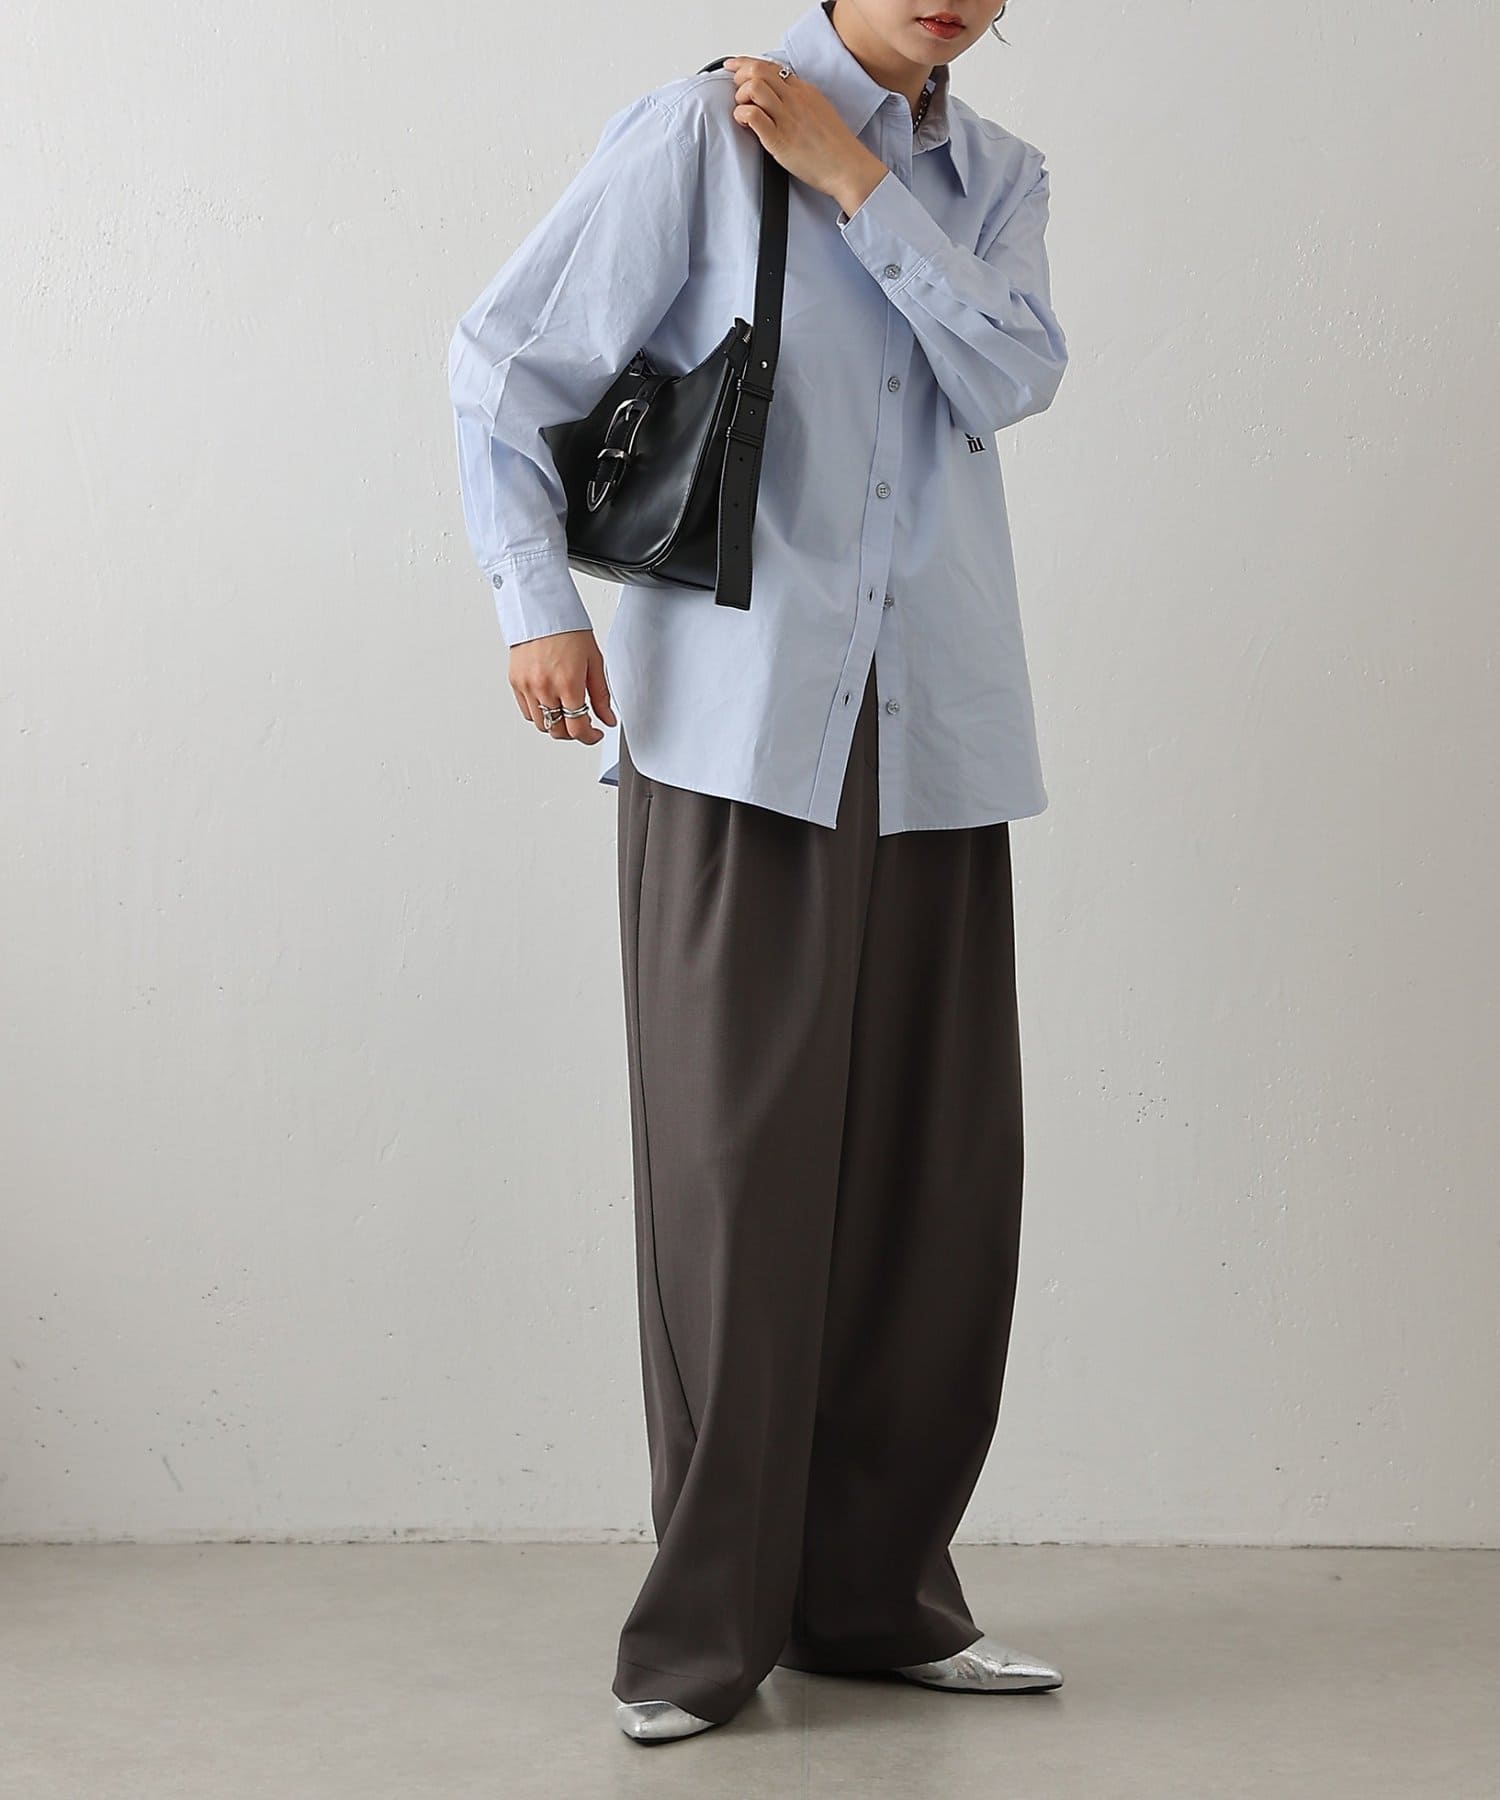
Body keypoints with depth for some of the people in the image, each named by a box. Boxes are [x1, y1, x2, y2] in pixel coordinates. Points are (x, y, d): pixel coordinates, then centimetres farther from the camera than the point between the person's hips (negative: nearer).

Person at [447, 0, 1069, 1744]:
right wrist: (537, 601, -6)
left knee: (939, 1162, 3)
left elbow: (1009, 374, -3)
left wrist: (856, 181, -7)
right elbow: (508, 361, 2)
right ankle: (705, 1624, 4)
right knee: (739, 1160, -6)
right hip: (736, 729, -4)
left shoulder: (995, 175, 16)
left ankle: (878, 1591, 16)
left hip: (933, 740, 5)